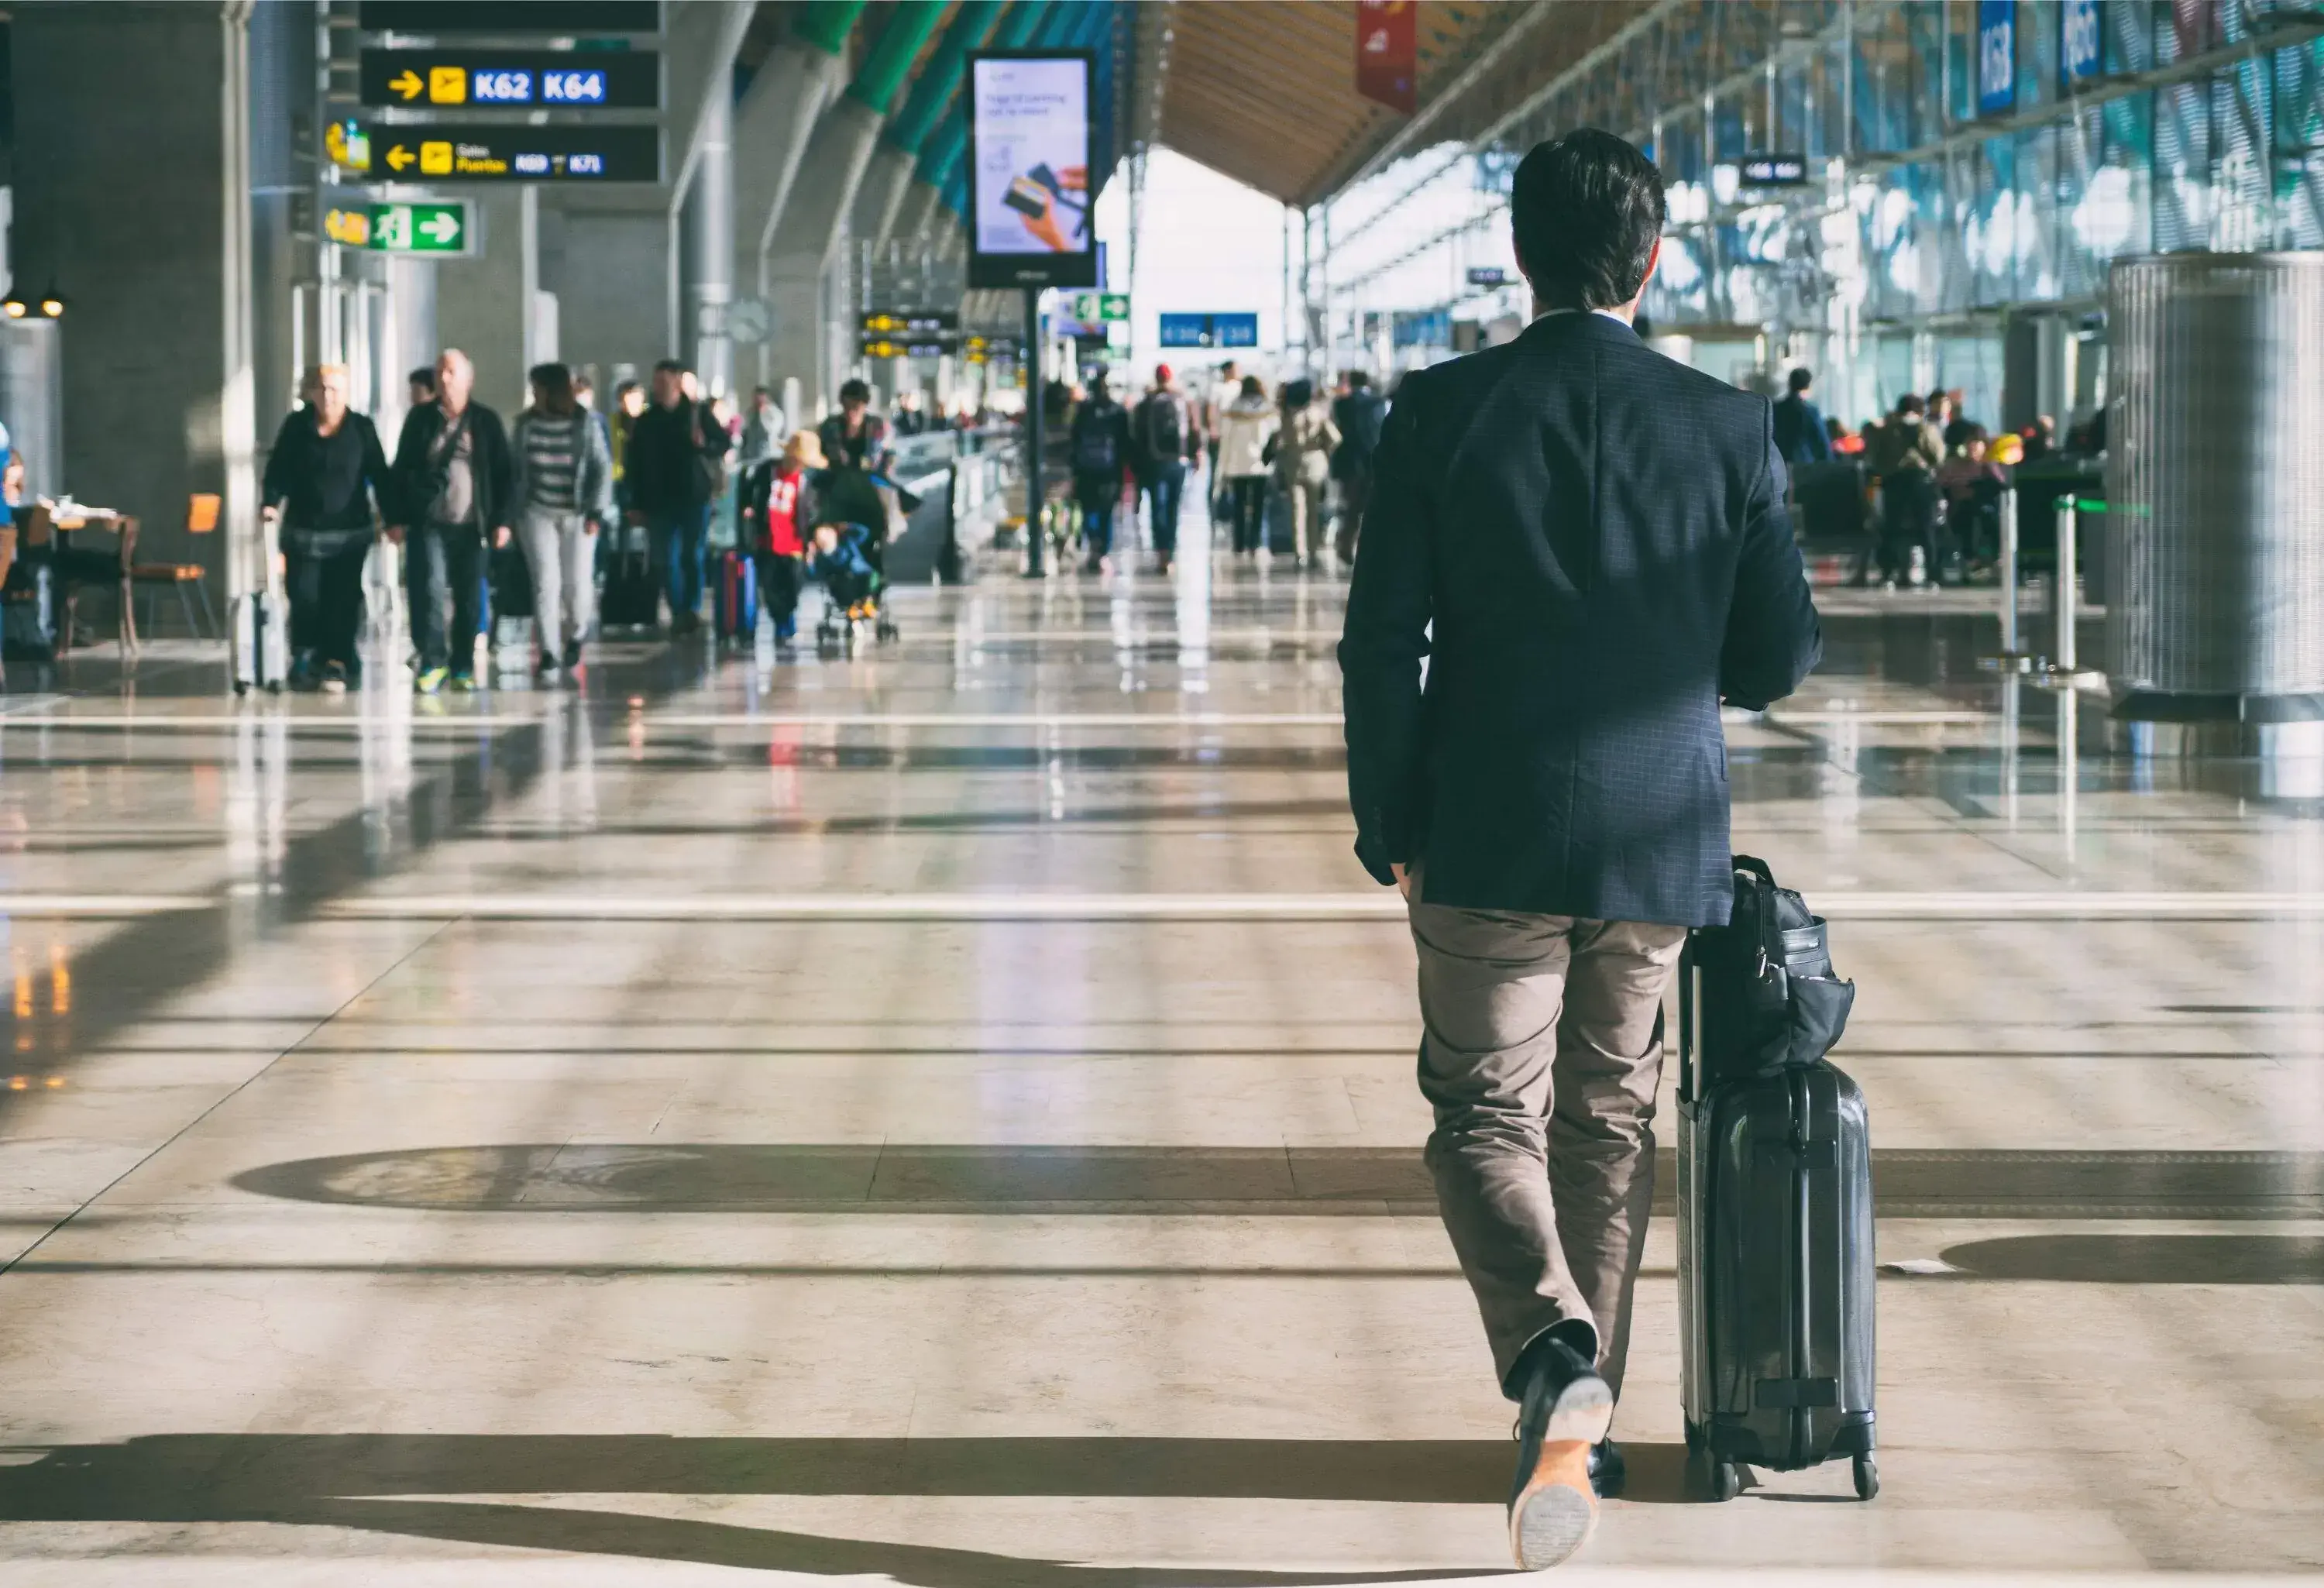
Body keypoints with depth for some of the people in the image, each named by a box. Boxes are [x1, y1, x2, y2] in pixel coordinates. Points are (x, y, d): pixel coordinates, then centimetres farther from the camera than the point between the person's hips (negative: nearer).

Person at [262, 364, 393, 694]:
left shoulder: (361, 429, 3)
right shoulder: (296, 426, 5)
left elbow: (379, 476, 4)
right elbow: (278, 469, 5)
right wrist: (271, 503, -10)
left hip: (350, 531, -1)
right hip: (303, 529, 1)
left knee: (342, 600, -6)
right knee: (304, 596, -5)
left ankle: (336, 665, -3)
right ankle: (305, 659, 10)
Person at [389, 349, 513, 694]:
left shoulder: (486, 422, 5)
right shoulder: (421, 418, 7)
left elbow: (504, 474, 6)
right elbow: (401, 469, 8)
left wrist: (502, 520, -2)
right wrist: (398, 518, 2)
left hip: (470, 524, 0)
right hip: (427, 522, 0)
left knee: (470, 598, 3)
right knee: (429, 590, -12)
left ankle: (463, 668, 12)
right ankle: (433, 662, -6)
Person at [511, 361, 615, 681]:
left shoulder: (586, 422, -3)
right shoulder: (526, 423, 4)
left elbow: (602, 468, -2)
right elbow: (517, 469, 8)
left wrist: (596, 512, -9)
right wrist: (516, 512, 5)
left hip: (577, 515, -1)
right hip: (538, 513, 1)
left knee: (577, 582, -1)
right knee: (545, 582, -8)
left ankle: (576, 635, 28)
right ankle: (549, 655, -6)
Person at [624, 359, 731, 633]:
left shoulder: (699, 412, 2)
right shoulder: (645, 422, 9)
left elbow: (723, 443, 5)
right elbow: (635, 465, 9)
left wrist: (704, 445, -18)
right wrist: (636, 505, 5)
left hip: (694, 497, -3)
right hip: (659, 500, 3)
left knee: (692, 556, -5)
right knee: (666, 560, 0)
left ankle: (692, 609, -2)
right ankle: (679, 613, 7)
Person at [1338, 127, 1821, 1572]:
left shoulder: (1440, 414, -8)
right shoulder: (1730, 428, -4)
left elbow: (1384, 641, -6)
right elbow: (1782, 656, 0)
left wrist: (1386, 829, 4)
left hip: (1487, 839, -2)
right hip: (1659, 840, 2)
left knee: (1485, 1115, 7)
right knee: (1612, 1122, 16)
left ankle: (1555, 1353, -19)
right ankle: (1586, 1421, 21)